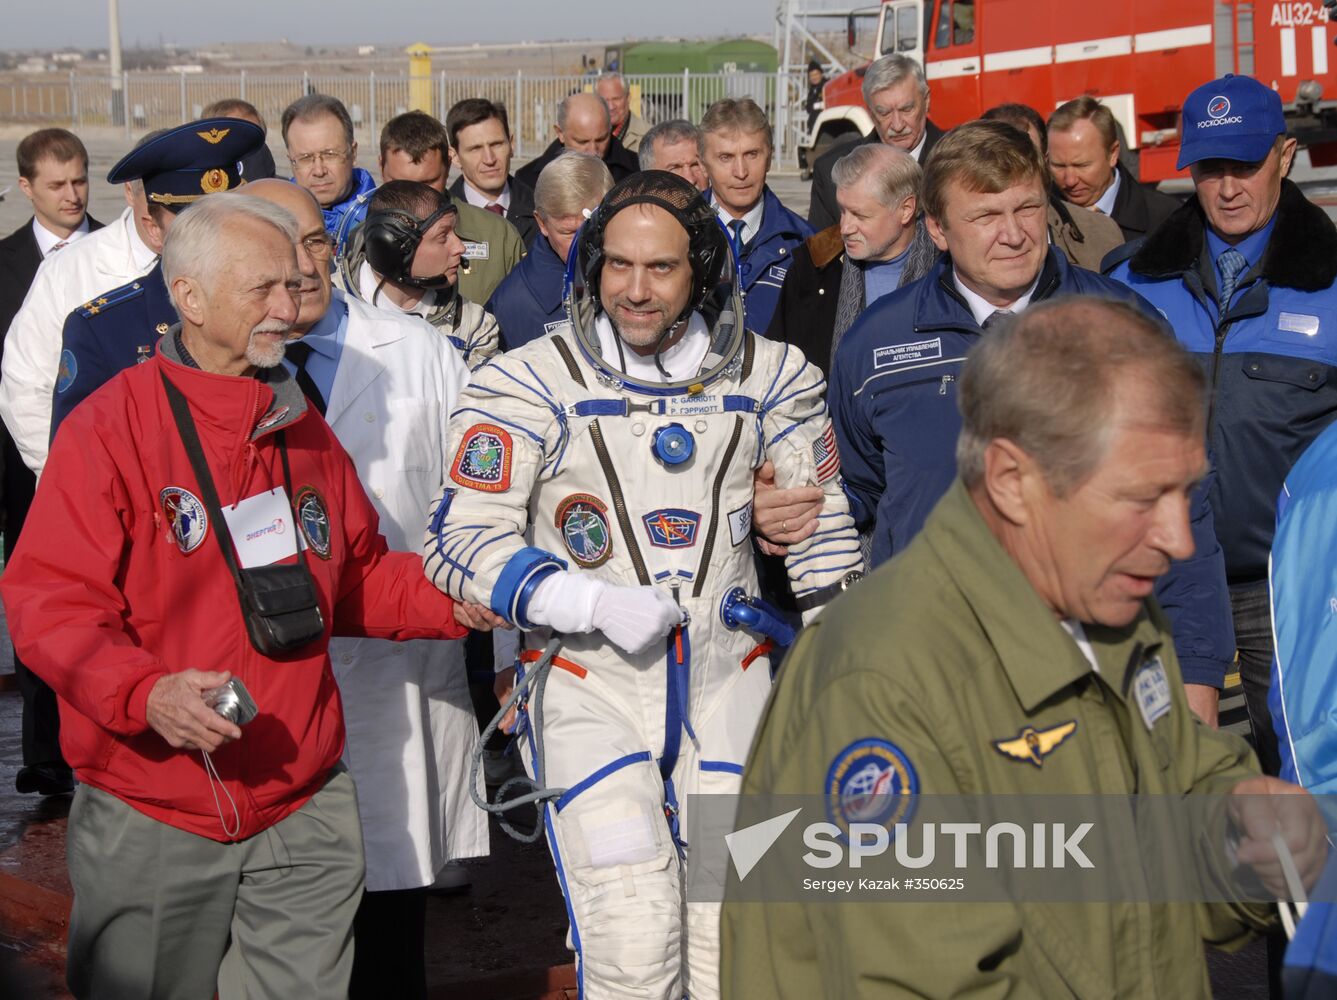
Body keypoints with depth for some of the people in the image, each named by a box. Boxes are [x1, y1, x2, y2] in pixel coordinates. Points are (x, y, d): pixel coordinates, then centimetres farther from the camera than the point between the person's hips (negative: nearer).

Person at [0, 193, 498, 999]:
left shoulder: (304, 430, 10)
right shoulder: (110, 427, -10)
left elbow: (357, 578, 18)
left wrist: (448, 600, 0)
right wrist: (146, 692, -29)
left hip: (303, 809, 5)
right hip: (151, 818, -4)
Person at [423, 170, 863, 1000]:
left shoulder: (769, 376, 3)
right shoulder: (531, 382, -6)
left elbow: (823, 530, 12)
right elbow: (464, 542, -8)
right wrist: (592, 603, -18)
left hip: (726, 680, 3)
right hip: (587, 681, -2)